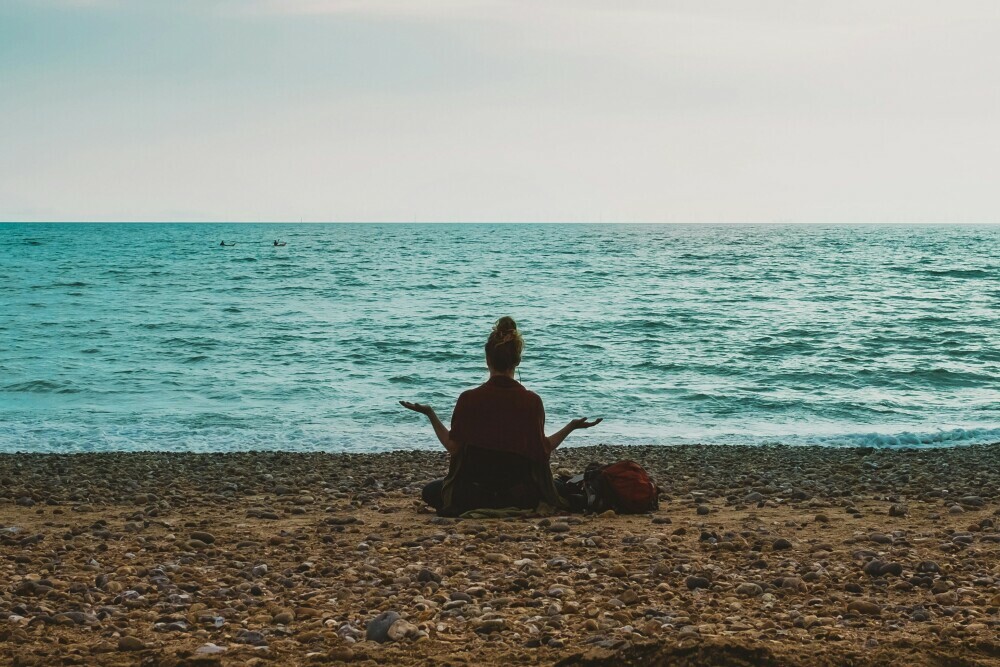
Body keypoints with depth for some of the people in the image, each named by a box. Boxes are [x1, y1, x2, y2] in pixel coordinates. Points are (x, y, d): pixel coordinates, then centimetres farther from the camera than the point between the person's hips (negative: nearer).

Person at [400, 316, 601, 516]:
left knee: (431, 490, 28)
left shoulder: (468, 399, -10)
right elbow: (543, 450, -4)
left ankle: (478, 508, 6)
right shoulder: (532, 401, -8)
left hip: (474, 493, -1)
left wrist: (430, 414, 7)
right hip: (521, 496, 1)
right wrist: (571, 427, 9)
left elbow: (453, 447, -4)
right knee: (557, 488, 34)